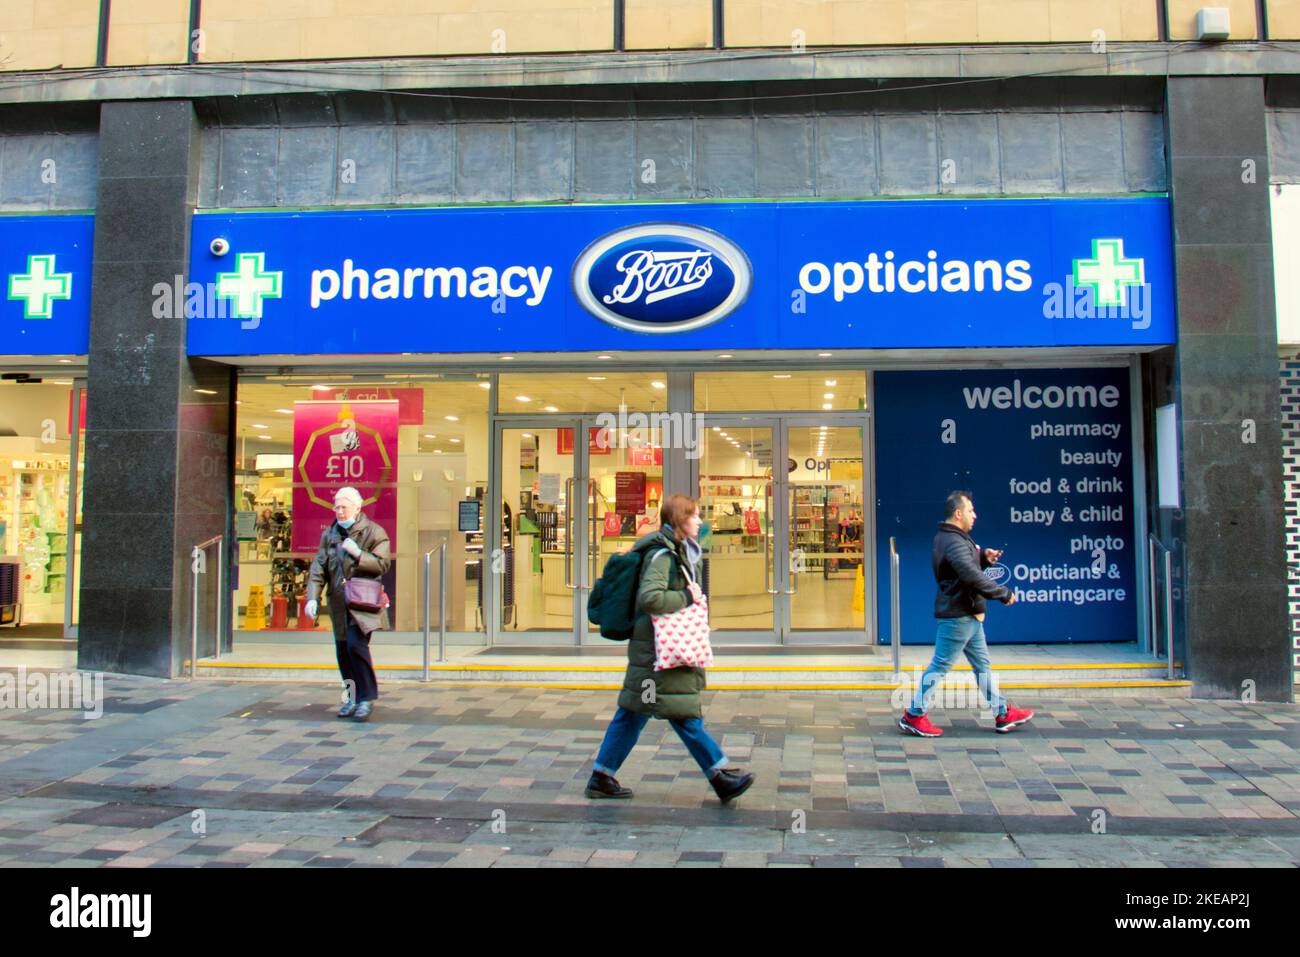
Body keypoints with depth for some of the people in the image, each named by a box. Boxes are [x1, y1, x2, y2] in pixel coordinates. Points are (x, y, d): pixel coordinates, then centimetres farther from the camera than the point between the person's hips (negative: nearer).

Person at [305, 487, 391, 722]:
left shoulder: (374, 532, -4)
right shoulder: (329, 534, 11)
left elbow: (382, 564, -10)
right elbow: (318, 568, 6)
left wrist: (358, 554, -21)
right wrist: (312, 597, -6)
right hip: (339, 604, 6)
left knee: (356, 644, -18)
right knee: (343, 650, 9)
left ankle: (367, 698, -8)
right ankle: (353, 697, 23)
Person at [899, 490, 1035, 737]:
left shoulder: (952, 539, 13)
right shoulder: (954, 542, -21)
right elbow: (973, 577, -28)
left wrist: (984, 558, 3)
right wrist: (1004, 594, -18)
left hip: (967, 615, 11)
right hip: (958, 615, -11)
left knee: (982, 664, 15)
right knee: (940, 666, -3)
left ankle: (1002, 714, 24)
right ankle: (913, 716, 4)